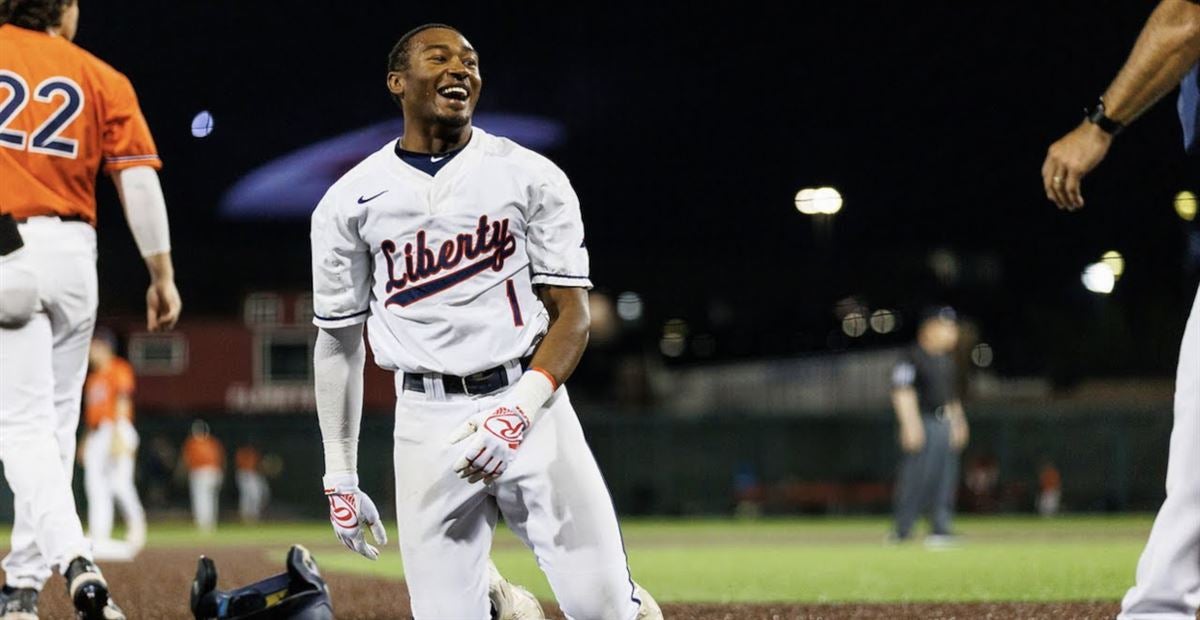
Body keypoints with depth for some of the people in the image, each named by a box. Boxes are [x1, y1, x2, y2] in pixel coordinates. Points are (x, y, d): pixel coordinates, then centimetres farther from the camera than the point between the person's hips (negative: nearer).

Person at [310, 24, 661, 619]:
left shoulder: (531, 177, 3)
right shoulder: (348, 201, 6)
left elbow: (571, 315, -1)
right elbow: (339, 343, 12)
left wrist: (520, 410, -18)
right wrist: (339, 478, 9)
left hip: (529, 402, 0)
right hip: (427, 421, 0)